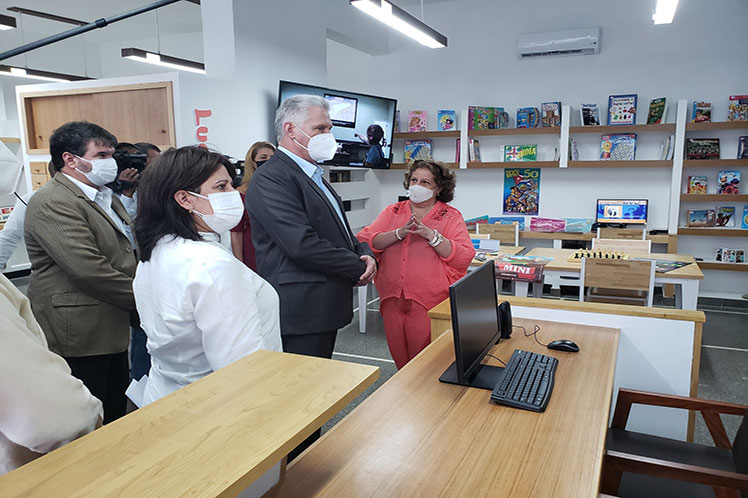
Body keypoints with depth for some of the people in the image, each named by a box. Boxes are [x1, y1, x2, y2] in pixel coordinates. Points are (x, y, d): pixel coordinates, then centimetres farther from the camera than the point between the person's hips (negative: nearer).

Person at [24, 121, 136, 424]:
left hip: (112, 330, 9)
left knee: (116, 416, 19)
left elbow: (129, 254, 20)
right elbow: (89, 270, -26)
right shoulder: (52, 203, -16)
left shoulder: (106, 198, 16)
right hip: (79, 339, -9)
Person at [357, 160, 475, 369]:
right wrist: (399, 233, -13)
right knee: (400, 362, 11)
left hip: (429, 304, -3)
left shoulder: (451, 217, 5)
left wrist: (430, 235, -15)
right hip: (393, 299, 3)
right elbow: (365, 241, 0)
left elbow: (464, 257, -7)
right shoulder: (392, 212, 13)